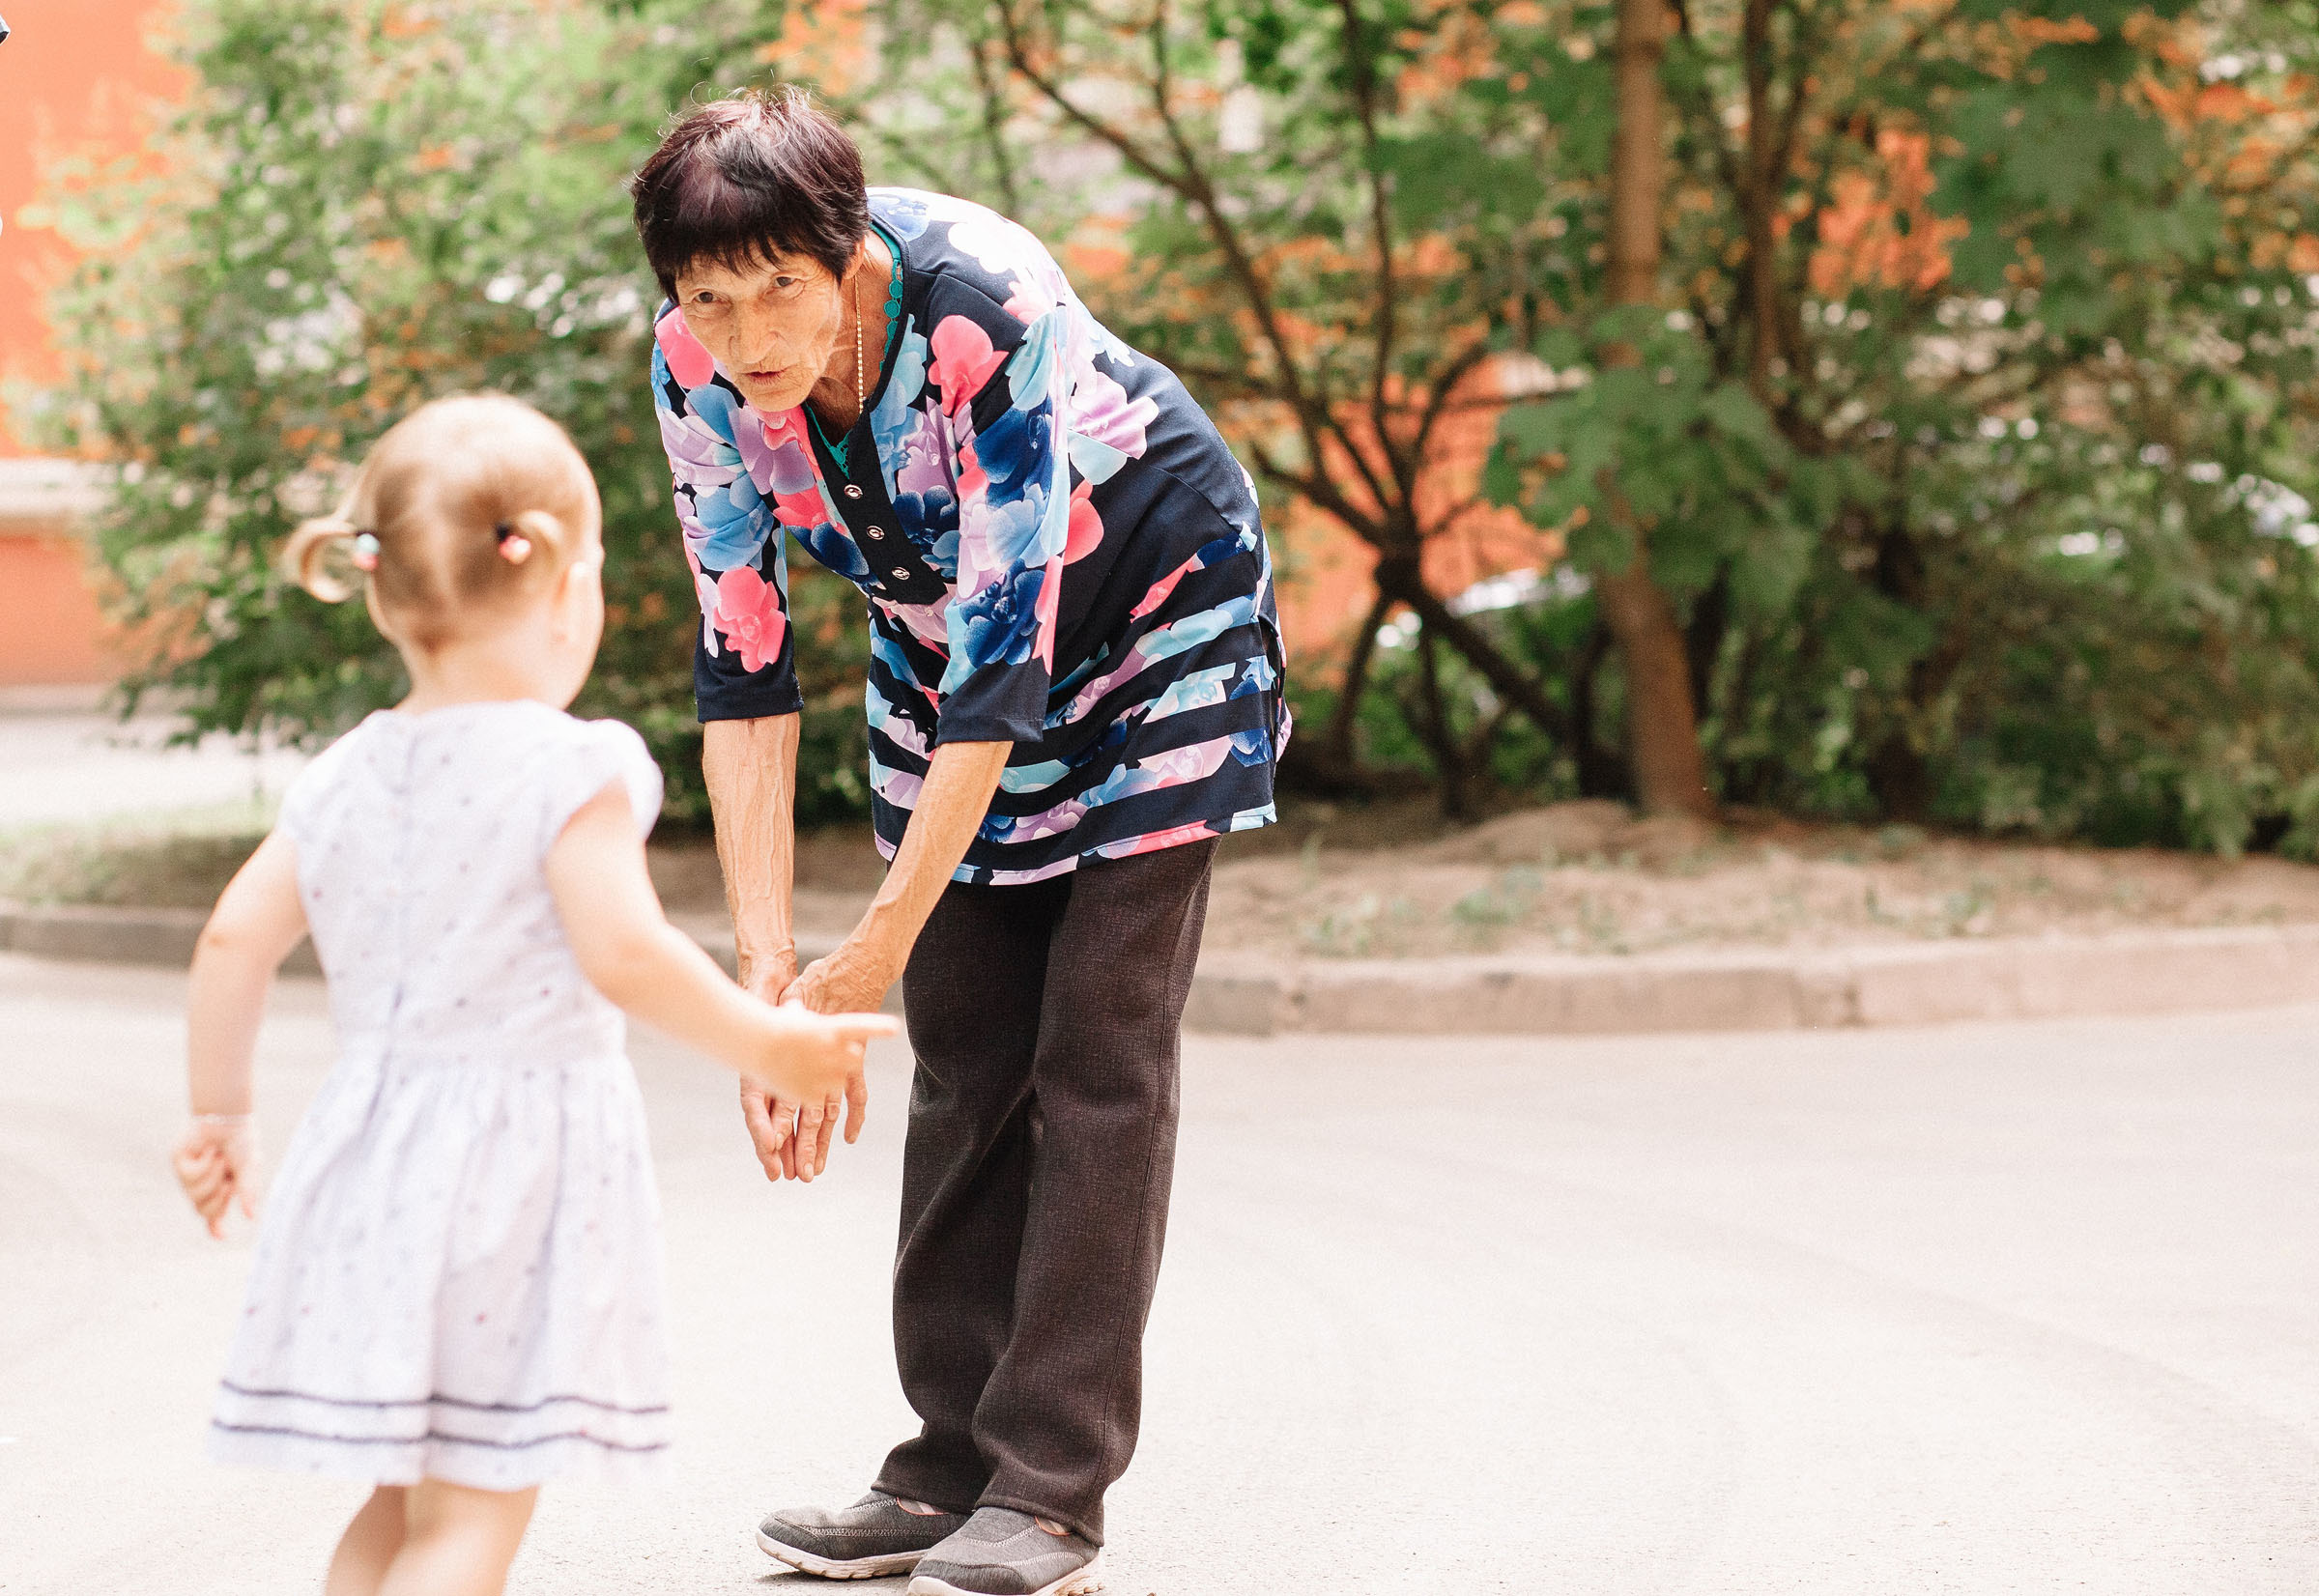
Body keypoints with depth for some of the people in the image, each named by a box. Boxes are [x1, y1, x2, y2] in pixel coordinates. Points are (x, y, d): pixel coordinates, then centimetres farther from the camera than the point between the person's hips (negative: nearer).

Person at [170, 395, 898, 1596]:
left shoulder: (346, 776, 6)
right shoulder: (573, 770, -13)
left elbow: (236, 936, 6)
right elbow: (622, 953, -20)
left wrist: (218, 1113, 18)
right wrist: (767, 1046, -8)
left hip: (373, 1160, 6)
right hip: (513, 1166, -6)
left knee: (403, 1498, 18)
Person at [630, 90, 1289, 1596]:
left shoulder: (991, 318, -37)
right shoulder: (700, 369, -20)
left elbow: (1008, 656, -34)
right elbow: (743, 670, -16)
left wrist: (876, 949, -32)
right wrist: (766, 970, -22)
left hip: (1150, 617, -5)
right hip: (945, 648, 5)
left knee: (1095, 1052, -10)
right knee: (964, 1062, 3)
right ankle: (956, 1463, 10)